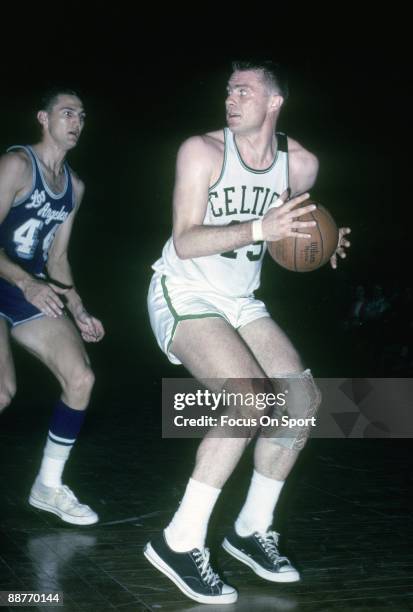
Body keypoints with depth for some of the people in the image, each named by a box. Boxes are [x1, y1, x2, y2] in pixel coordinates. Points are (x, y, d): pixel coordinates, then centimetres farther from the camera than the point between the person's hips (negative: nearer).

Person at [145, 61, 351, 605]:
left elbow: (297, 226, 17)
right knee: (248, 397, -26)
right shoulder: (203, 150, -15)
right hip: (184, 293, -7)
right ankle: (180, 542, -19)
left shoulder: (300, 164, 0)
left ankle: (252, 530, 12)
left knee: (304, 397, 0)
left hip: (240, 301, 7)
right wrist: (260, 229, -35)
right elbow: (185, 241, -23)